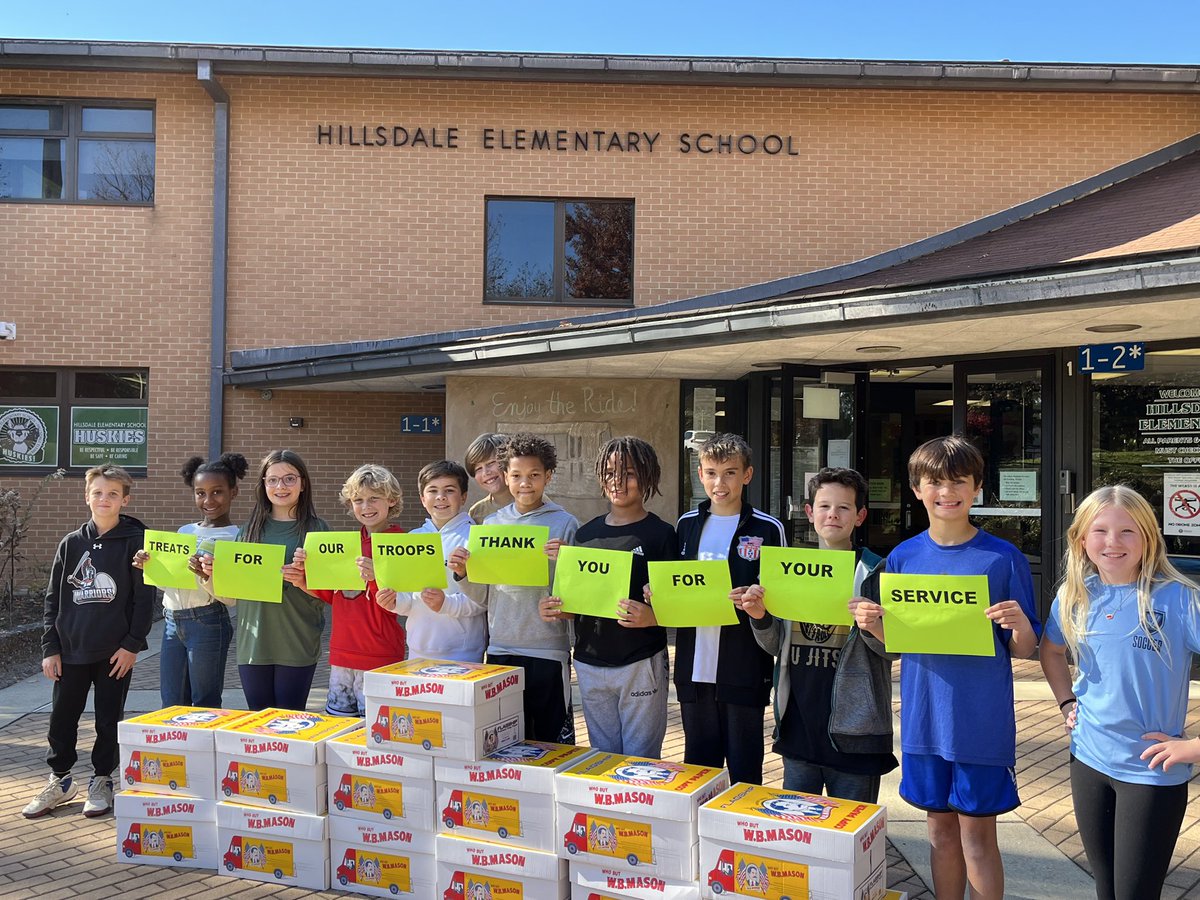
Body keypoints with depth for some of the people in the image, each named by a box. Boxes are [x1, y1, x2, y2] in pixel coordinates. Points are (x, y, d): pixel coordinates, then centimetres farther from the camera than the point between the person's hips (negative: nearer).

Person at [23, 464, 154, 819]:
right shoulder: (71, 544, 5)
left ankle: (102, 781, 23)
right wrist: (50, 647, 3)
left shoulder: (136, 542, -5)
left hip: (116, 652, -3)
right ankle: (60, 781, 27)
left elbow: (145, 597, -6)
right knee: (61, 717, 9)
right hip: (71, 650, 3)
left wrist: (133, 644, -10)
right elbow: (53, 597, 8)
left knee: (109, 720, 8)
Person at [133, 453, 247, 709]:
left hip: (207, 623, -6)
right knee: (171, 706, 11)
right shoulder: (185, 531, 13)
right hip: (171, 621, 6)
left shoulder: (236, 536, -6)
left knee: (205, 706, 2)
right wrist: (147, 566, 0)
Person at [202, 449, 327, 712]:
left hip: (297, 643, -3)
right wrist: (211, 573, -4)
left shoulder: (316, 528, -1)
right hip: (253, 640, 3)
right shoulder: (251, 528, 9)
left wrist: (302, 582, -20)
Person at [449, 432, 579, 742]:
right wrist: (463, 574, -7)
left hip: (548, 650, -3)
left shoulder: (565, 524, -2)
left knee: (552, 742, 6)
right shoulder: (491, 524, 8)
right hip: (500, 648, 3)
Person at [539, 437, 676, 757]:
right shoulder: (586, 533, 9)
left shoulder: (660, 534, -5)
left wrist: (651, 617, -25)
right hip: (590, 665, 5)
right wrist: (556, 609, -5)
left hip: (641, 664, -4)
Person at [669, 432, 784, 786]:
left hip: (744, 673, -4)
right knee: (697, 767, 14)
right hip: (694, 668, 4)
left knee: (744, 770, 6)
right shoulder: (686, 524, 8)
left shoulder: (767, 529, -4)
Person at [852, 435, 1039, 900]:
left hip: (983, 720, -3)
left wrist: (1020, 626, -24)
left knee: (977, 833, 5)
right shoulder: (903, 557, 2)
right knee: (940, 828, 15)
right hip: (924, 718, 3)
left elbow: (1024, 650, -2)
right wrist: (873, 624, -12)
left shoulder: (1004, 558, -6)